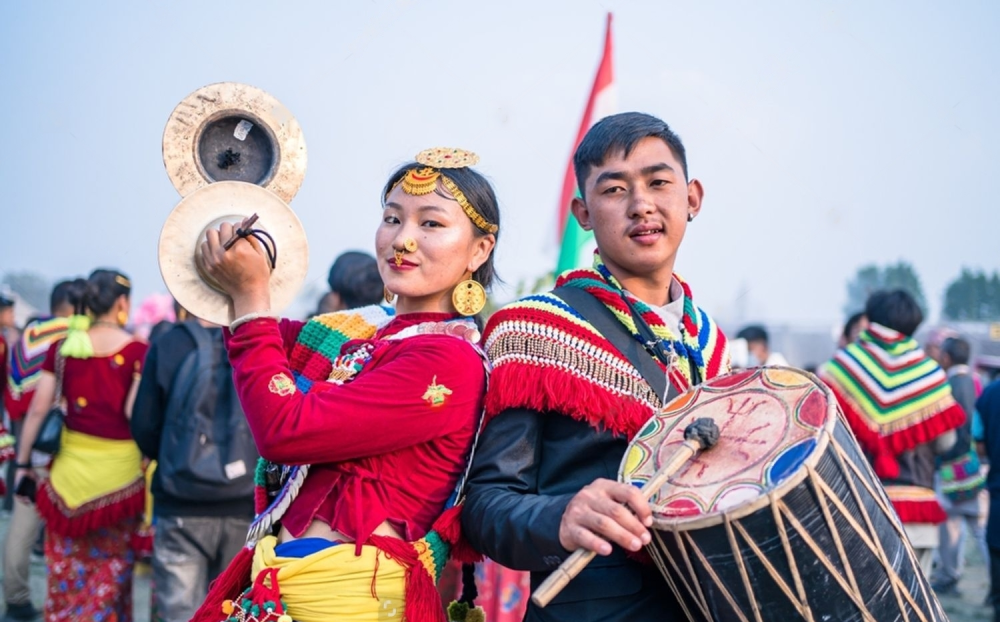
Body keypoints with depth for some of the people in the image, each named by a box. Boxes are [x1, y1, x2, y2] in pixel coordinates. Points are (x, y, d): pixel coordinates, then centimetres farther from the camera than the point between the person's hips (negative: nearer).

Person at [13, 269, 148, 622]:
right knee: (111, 566, 12)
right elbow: (135, 413, -17)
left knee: (68, 566, 15)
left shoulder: (63, 348, 1)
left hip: (73, 464, 3)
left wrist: (23, 463, 8)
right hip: (120, 469, -3)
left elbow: (37, 410, 1)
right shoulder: (137, 351, -9)